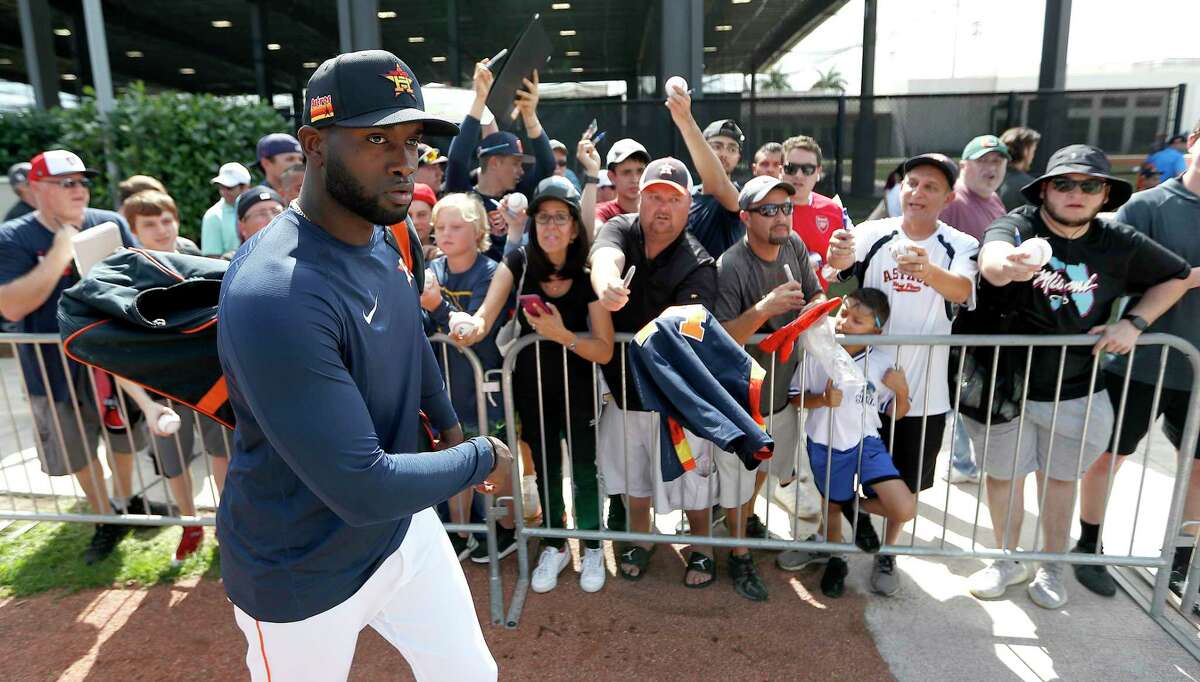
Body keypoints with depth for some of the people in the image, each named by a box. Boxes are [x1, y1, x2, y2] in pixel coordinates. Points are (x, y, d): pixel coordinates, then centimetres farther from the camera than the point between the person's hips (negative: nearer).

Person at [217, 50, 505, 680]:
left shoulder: (382, 239, -3)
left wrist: (449, 425, 21)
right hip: (303, 577, -7)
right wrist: (482, 458, -17)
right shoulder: (274, 297, -33)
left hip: (405, 528, 7)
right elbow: (362, 490, -33)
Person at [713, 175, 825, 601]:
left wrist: (813, 310, -15)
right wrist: (764, 309, -43)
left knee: (767, 461, 29)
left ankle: (747, 517, 57)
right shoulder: (731, 266, -26)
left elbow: (816, 295, 7)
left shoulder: (794, 246, -6)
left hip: (783, 388, 7)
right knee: (737, 479, 11)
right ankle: (739, 556, 34)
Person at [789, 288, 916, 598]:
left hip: (866, 442, 0)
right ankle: (836, 561, 49)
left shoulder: (884, 360, -11)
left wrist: (902, 393, -20)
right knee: (833, 505, 19)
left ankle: (858, 505, 20)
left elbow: (894, 413, 0)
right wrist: (822, 400, -23)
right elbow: (796, 397, -4)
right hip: (825, 446, 0)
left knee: (904, 511, -13)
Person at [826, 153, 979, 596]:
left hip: (922, 390, 1)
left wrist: (928, 271, -48)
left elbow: (962, 291, -26)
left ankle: (887, 554, 37)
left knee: (905, 481, 15)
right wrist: (836, 258, -49)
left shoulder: (961, 246, -5)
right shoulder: (873, 233, -5)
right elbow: (842, 264, -25)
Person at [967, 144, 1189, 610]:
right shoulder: (1018, 226, -15)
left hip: (1075, 392, 3)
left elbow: (1177, 276, 13)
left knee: (1059, 479, 17)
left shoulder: (1120, 243, -4)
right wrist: (1005, 265, -64)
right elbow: (991, 257, -39)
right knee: (1003, 476, 13)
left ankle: (1051, 568, 38)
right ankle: (1007, 561, 35)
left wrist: (1135, 323, -4)